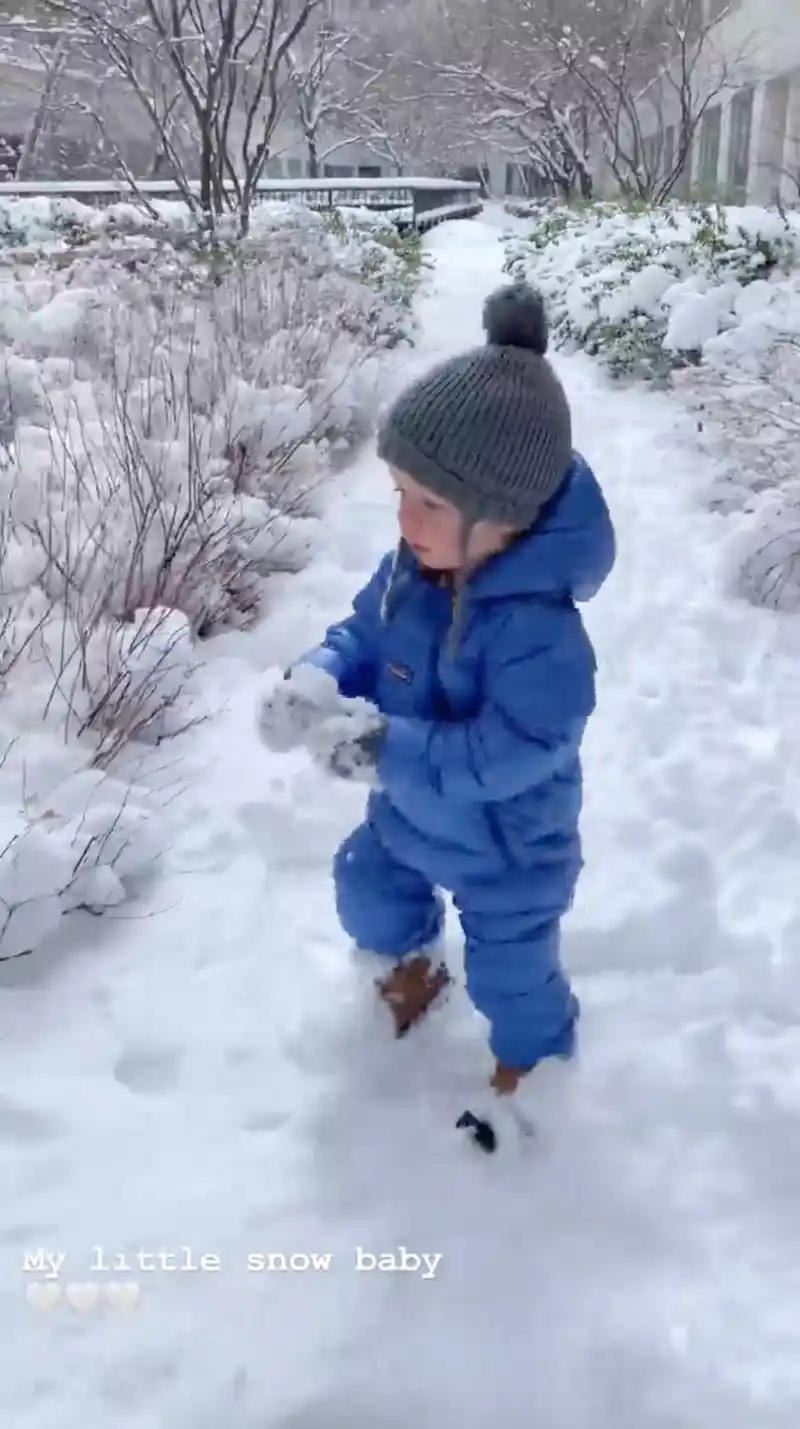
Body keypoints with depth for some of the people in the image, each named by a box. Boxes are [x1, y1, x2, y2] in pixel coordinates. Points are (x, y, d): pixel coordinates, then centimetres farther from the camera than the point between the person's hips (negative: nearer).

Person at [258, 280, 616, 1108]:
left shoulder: (540, 634, -40)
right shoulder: (408, 570, -16)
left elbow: (499, 758, -39)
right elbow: (361, 634, -2)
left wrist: (384, 747, -40)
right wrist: (317, 680, -23)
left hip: (505, 849, -7)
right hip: (408, 814, 7)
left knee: (511, 973, 16)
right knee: (368, 895, 31)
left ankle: (529, 1067, 49)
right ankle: (410, 965, 65)